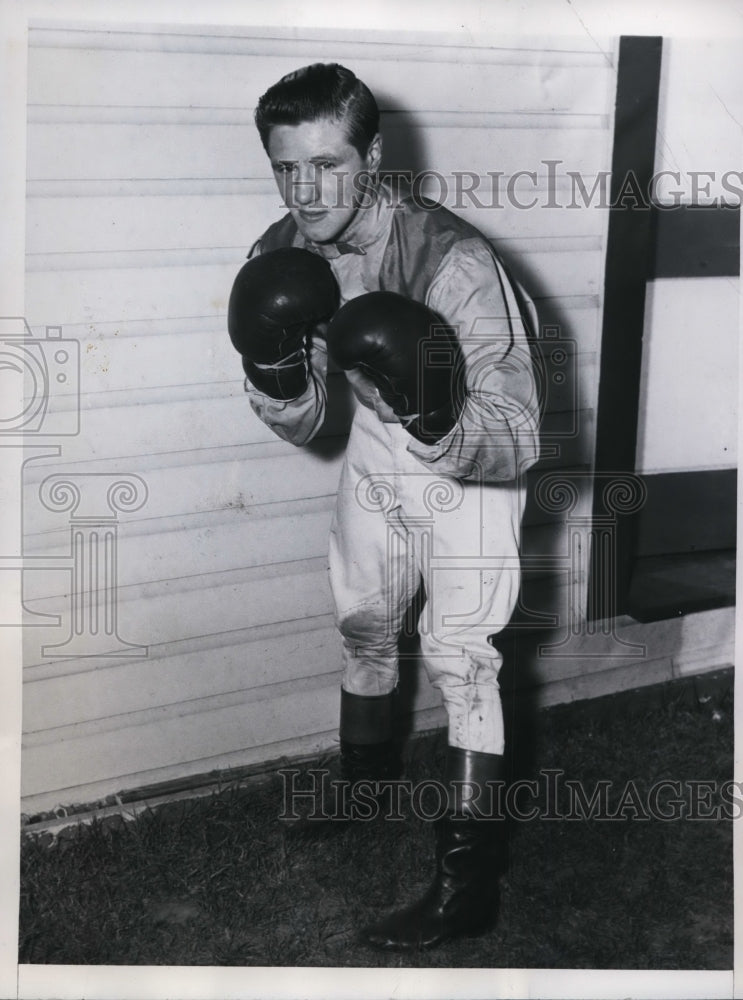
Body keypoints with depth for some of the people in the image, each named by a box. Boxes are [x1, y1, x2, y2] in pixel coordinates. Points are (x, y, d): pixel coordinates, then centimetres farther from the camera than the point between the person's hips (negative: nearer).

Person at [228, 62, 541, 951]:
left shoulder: (455, 261, -35)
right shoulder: (282, 258, -16)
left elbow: (517, 443, -33)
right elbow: (302, 424, -7)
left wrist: (436, 423, -52)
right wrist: (272, 372, -28)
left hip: (473, 456, -6)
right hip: (377, 448, 6)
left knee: (458, 656, -9)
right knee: (362, 619, 20)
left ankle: (465, 883, 1)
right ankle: (365, 780, 46)